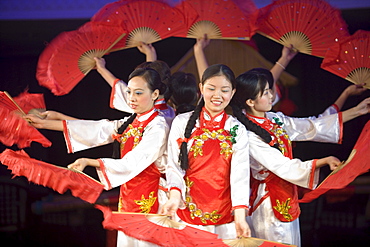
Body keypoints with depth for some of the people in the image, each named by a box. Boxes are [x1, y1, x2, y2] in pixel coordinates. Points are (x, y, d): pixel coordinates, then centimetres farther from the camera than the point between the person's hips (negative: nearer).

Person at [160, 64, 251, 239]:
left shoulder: (237, 130, 5)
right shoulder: (182, 123, 3)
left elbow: (240, 175, -5)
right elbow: (174, 166, -1)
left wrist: (240, 217, -17)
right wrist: (175, 196, -20)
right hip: (188, 214, 0)